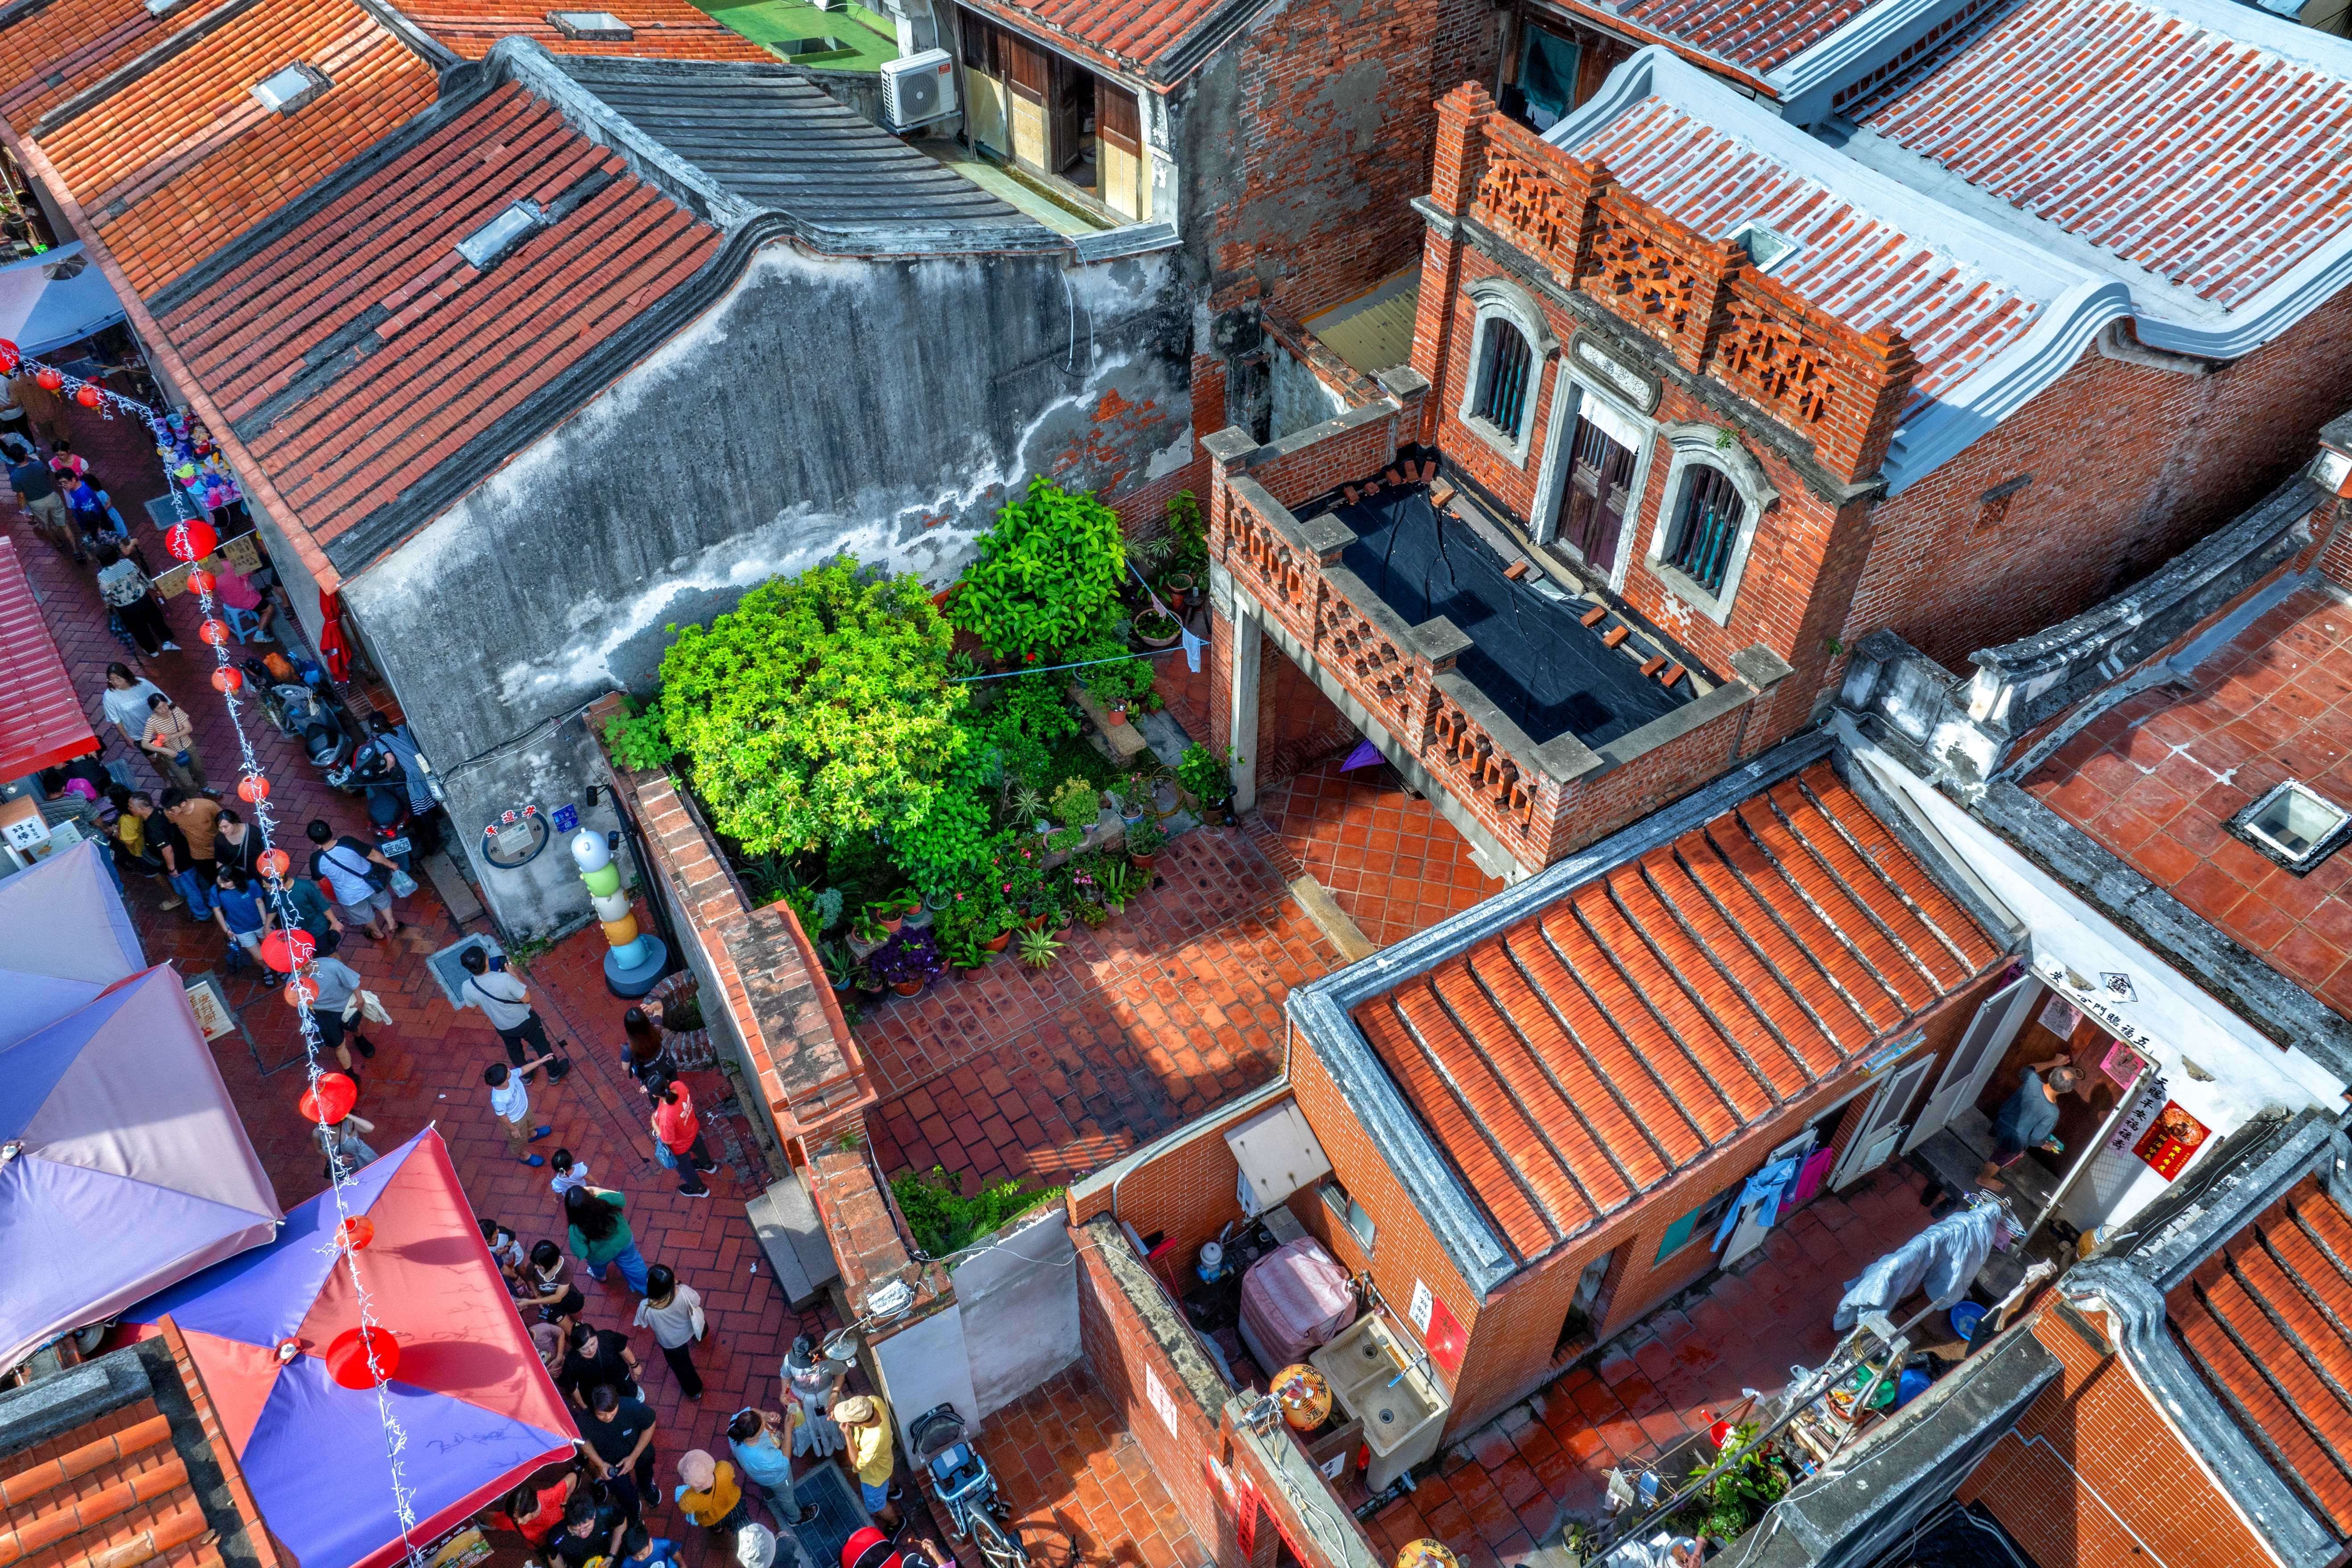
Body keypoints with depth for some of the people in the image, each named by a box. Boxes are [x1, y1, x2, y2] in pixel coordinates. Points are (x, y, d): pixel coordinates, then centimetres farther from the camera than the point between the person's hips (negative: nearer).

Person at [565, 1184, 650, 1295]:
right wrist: (595, 1190, -14)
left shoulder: (577, 1230, -40)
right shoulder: (606, 1200, -37)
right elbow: (622, 1199, -13)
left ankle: (600, 1276, 69)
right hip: (624, 1241, 1)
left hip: (602, 1255, -1)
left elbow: (580, 1254, -24)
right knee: (633, 1265, 28)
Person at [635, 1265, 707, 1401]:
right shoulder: (683, 1293, -40)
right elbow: (697, 1301, -16)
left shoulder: (646, 1308, -42)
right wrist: (678, 1284, -11)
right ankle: (698, 1337, 76)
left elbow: (643, 1325, -17)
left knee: (681, 1364, 29)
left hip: (670, 1341, -2)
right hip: (689, 1330, 2)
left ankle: (694, 1391, 52)